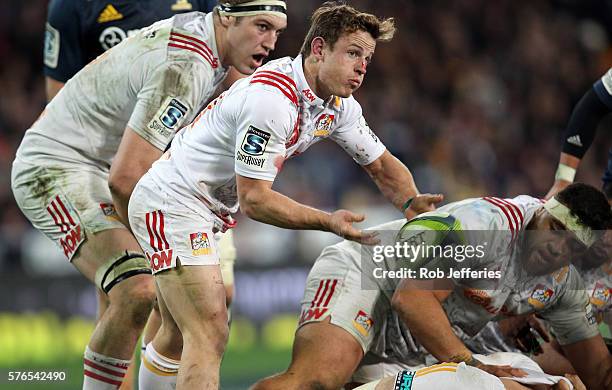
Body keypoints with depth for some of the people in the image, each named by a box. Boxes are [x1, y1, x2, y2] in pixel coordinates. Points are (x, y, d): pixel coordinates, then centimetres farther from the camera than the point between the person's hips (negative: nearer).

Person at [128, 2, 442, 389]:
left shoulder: (339, 104, 2)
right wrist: (327, 221, -30)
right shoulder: (272, 98, -27)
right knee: (211, 334, -19)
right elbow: (254, 198, -26)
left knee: (178, 338, 18)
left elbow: (381, 164, 14)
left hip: (208, 209, 10)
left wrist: (411, 202, -6)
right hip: (171, 203, -10)